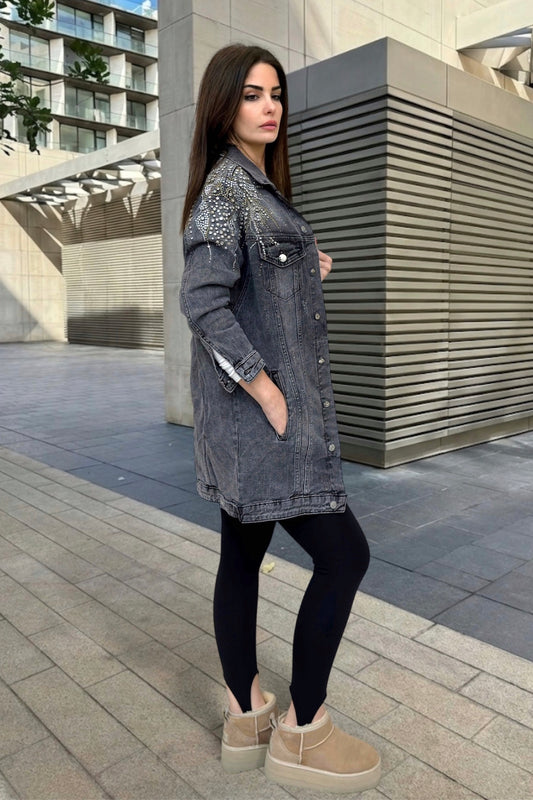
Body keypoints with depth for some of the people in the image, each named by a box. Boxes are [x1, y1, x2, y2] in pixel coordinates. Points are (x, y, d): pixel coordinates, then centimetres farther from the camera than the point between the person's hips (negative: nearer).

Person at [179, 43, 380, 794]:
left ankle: (247, 717, 28)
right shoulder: (225, 185, -11)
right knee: (343, 553, -4)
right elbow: (203, 301, -22)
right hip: (255, 404, -9)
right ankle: (303, 732, 13)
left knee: (244, 551, 12)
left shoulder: (258, 184, 18)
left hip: (253, 405, 9)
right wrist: (267, 392, -20)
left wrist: (308, 274, 10)